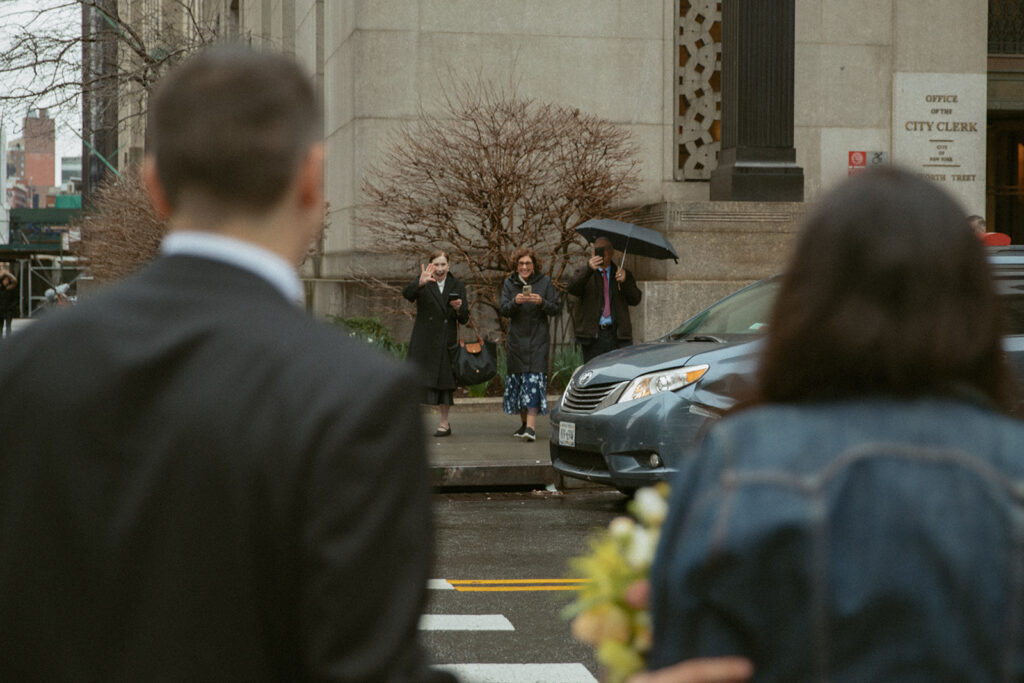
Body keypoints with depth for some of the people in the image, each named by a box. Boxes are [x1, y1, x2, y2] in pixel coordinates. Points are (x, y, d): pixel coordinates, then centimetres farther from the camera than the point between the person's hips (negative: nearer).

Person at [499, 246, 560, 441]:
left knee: (534, 379, -12)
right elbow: (503, 310, -1)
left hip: (538, 339, -3)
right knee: (517, 379, 5)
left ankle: (531, 427, -20)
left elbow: (555, 309, 0)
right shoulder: (509, 283, 7)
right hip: (516, 339, 3)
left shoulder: (545, 282, 2)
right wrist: (515, 302, -20)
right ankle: (524, 423, 19)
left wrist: (541, 302, -20)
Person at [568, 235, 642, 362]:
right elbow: (572, 288, -11)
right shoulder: (585, 274, 10)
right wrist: (589, 269, -26)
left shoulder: (623, 274, 15)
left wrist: (625, 281, -11)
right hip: (592, 335, -1)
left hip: (617, 336, 1)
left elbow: (635, 299, 7)